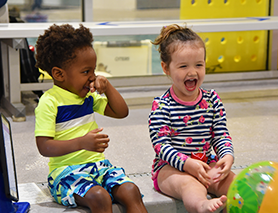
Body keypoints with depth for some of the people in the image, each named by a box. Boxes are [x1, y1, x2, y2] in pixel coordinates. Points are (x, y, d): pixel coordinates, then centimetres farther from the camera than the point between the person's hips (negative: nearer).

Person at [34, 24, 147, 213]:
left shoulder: (89, 96, 14)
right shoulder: (49, 102, -9)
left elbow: (121, 112, 21)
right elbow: (44, 147, -17)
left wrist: (107, 87, 7)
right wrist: (81, 143, -29)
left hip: (98, 165, 7)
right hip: (67, 171, -6)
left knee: (131, 191, -19)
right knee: (99, 197, -33)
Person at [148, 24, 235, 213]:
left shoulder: (212, 100, 7)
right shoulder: (162, 106, -7)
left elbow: (221, 135, 8)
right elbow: (160, 144, -12)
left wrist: (227, 155, -13)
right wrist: (187, 163, -25)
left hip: (208, 164, 6)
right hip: (170, 168, -6)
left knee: (232, 180, -21)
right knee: (189, 184, -37)